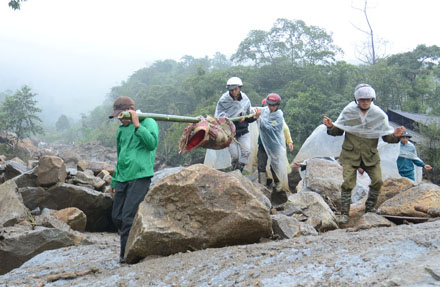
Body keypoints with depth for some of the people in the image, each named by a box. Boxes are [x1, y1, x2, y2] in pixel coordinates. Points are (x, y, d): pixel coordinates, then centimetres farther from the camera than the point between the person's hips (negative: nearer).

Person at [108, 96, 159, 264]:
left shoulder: (148, 122, 1)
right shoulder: (121, 129, 21)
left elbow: (152, 143, -17)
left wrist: (137, 125, -14)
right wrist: (114, 182, 26)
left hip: (139, 176, -8)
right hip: (122, 178, 8)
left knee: (128, 218, -11)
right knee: (117, 217, 8)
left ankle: (127, 255, -1)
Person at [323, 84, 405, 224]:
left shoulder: (379, 115, -4)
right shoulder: (348, 112, -5)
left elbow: (386, 136, 1)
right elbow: (338, 131, 4)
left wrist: (395, 135, -21)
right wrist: (331, 126, -18)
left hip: (370, 154, 2)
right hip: (350, 154, -1)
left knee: (378, 180, -6)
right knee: (348, 182, -9)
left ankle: (370, 209, 16)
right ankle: (344, 213, 1)